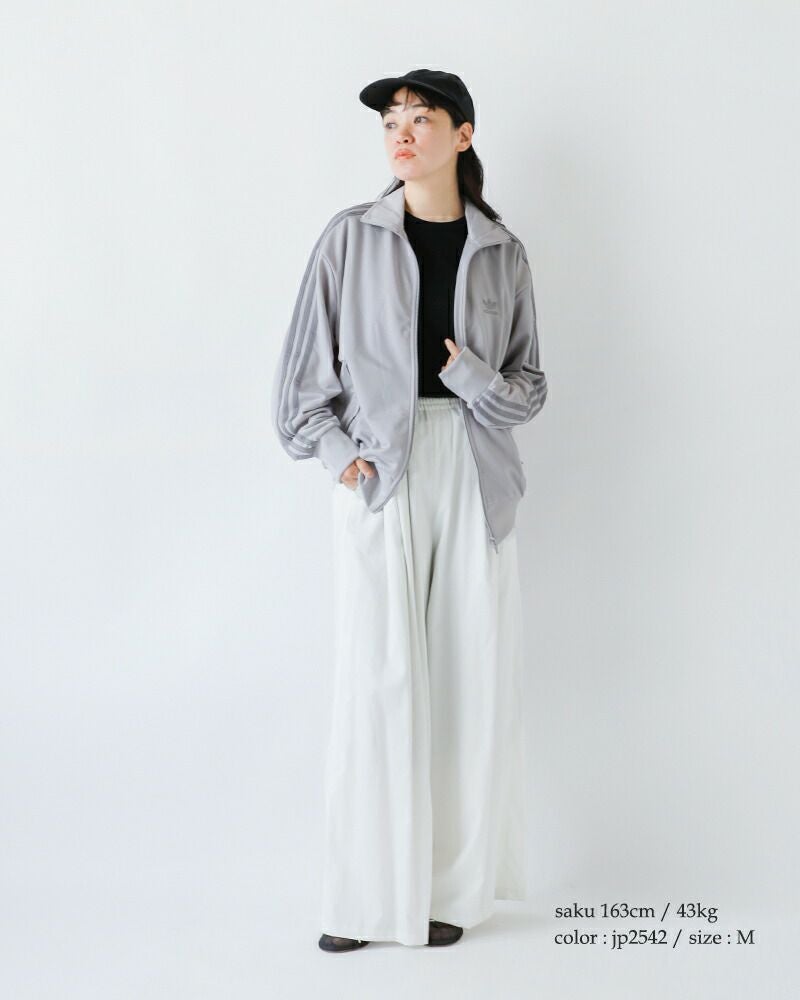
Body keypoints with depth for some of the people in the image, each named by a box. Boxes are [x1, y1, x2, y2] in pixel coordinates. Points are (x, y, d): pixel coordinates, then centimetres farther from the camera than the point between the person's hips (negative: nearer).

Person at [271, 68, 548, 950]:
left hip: (474, 472, 2)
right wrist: (336, 453, -6)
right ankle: (368, 893, 8)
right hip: (377, 473, -2)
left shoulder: (501, 252, 7)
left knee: (473, 673, 3)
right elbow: (304, 366, 6)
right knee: (376, 675, -4)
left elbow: (531, 384, 11)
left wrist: (479, 379, -9)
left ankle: (453, 884, 16)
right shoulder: (350, 239, 4)